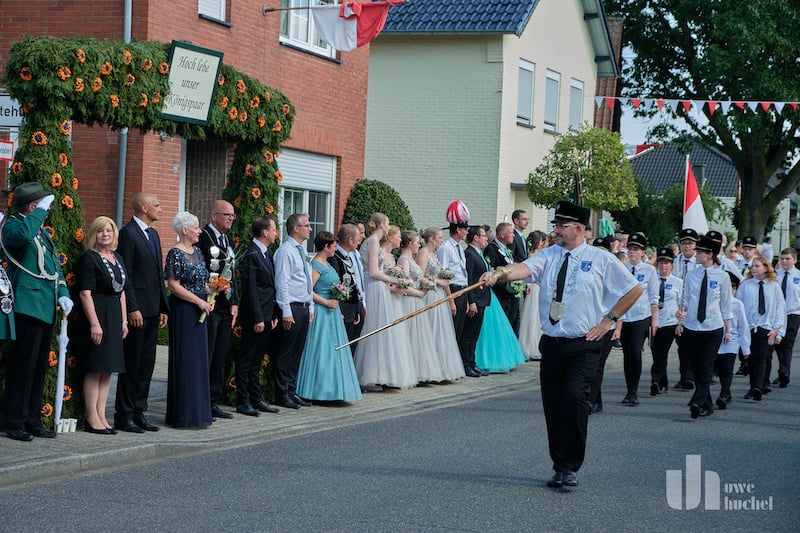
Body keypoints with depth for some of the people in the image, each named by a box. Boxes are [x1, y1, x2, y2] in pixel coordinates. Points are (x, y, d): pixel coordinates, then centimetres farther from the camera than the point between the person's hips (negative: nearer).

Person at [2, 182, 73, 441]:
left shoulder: (42, 232, 21)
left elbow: (55, 266, 22)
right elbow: (24, 234, -32)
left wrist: (63, 293, 8)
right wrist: (41, 211, -21)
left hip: (47, 308, 9)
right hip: (28, 306, -9)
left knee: (39, 366, 11)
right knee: (23, 365, -8)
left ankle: (33, 421, 18)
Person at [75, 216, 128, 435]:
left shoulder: (117, 258, 15)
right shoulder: (89, 258, -8)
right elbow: (85, 293, -14)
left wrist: (124, 320, 13)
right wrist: (94, 323, -19)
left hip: (114, 316, 8)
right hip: (96, 315, -8)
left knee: (107, 371, 9)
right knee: (95, 369, -5)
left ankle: (101, 416, 13)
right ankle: (92, 418, -1)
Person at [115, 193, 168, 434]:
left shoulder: (153, 234, 17)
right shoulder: (128, 233, -10)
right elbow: (125, 275, -15)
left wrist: (163, 308, 15)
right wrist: (132, 309, -18)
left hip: (152, 310, 9)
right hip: (137, 310, -9)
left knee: (147, 364, 10)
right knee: (131, 363, -3)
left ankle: (138, 412, 17)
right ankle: (124, 416, 3)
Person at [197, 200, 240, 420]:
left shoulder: (228, 240, 17)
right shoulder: (203, 237, -11)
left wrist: (234, 303, 13)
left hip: (226, 308, 9)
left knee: (220, 357, 11)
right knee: (205, 357, -6)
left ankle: (213, 402, 18)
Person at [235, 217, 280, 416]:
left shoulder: (266, 254, 16)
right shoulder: (251, 255, -14)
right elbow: (250, 289, -18)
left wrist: (273, 315, 15)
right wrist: (258, 318, -20)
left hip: (266, 315, 9)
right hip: (255, 316, -9)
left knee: (257, 360, 14)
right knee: (246, 360, -2)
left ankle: (256, 399, 20)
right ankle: (243, 402, 2)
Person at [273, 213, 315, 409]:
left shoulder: (301, 251, 17)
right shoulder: (285, 251, -12)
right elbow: (282, 283, -16)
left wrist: (310, 307, 18)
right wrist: (286, 312, -19)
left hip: (303, 308, 9)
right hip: (291, 309, -9)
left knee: (297, 353, 12)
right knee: (285, 354, -2)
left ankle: (292, 391, 18)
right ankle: (282, 394, 3)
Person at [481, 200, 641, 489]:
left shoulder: (601, 259, 0)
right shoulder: (549, 255, 6)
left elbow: (634, 289, 7)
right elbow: (525, 268, -14)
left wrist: (608, 319, 0)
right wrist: (500, 273, -35)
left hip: (584, 344, -3)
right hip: (551, 343, 4)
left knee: (574, 398, -19)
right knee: (552, 406, 6)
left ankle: (571, 468, -9)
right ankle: (560, 467, 21)